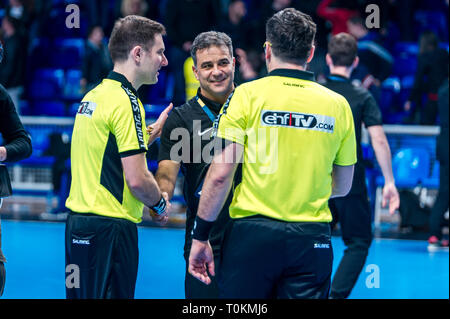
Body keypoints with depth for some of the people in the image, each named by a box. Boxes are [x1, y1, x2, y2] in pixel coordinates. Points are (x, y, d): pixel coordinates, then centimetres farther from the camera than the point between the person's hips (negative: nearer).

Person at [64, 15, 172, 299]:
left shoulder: (93, 96, 13)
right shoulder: (125, 101, -15)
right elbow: (137, 179, -19)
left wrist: (151, 133, 21)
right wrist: (160, 204, 0)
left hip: (78, 222, 9)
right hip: (109, 228, -9)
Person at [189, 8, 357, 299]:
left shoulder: (248, 95, -3)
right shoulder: (338, 104, 5)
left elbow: (220, 174, -8)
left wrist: (201, 237, -1)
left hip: (252, 234, -2)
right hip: (312, 240, 2)